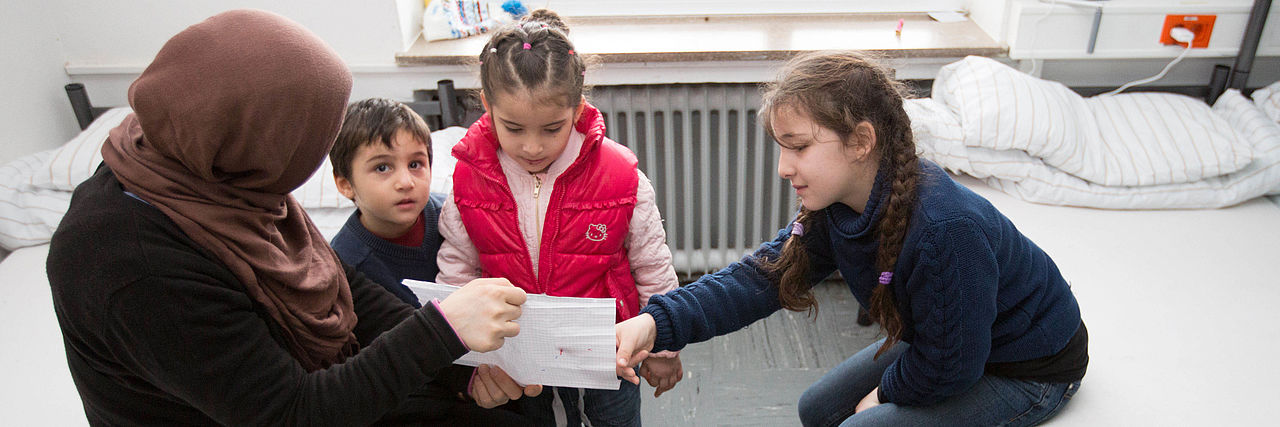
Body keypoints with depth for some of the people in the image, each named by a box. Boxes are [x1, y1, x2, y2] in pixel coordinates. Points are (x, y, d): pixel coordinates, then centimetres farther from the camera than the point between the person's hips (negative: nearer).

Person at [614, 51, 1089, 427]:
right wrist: (658, 322, -32)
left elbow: (948, 367, -29)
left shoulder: (946, 231, -39)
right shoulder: (834, 207, -14)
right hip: (949, 346, 8)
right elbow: (766, 273, -19)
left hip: (1029, 371, -7)